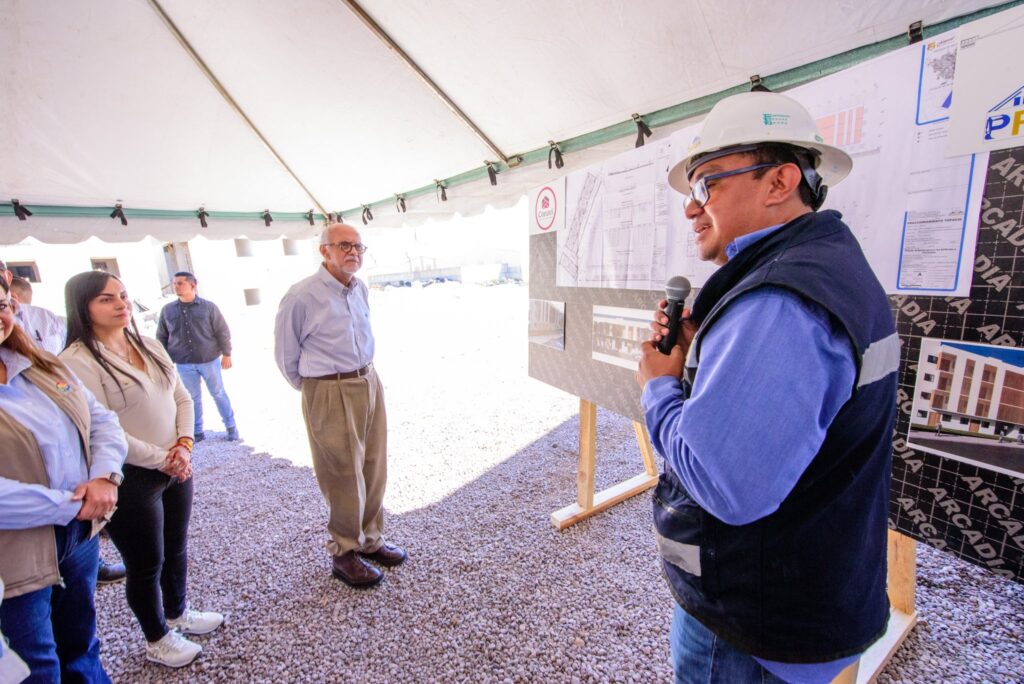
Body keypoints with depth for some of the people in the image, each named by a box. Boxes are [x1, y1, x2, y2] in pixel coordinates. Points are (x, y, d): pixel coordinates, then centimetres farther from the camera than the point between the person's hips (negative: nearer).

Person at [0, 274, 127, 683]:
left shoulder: (43, 366, 3)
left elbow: (102, 420, 5)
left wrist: (104, 477, -12)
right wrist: (70, 506, -19)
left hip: (82, 533, 6)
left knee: (81, 646, 26)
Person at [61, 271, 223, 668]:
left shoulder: (149, 345, 5)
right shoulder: (78, 361, -17)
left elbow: (182, 397, 7)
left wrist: (184, 445, -7)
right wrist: (162, 459, -15)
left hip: (176, 467, 6)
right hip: (130, 479, -6)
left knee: (176, 549, 22)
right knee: (147, 563, 12)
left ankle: (177, 612, 46)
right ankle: (157, 639, 36)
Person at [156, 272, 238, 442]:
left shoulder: (208, 307, -5)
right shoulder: (167, 310, 3)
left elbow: (222, 332, -2)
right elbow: (161, 337, 11)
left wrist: (226, 354, -3)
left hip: (209, 360, -2)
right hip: (184, 364, 2)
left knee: (219, 394, 8)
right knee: (193, 398, 10)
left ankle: (231, 427, 19)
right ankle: (197, 431, 23)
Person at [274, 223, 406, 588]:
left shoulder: (361, 289, 6)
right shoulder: (302, 296, -13)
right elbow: (286, 354, -2)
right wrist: (314, 391, 9)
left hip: (370, 383, 6)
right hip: (330, 394, -6)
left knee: (374, 469, 13)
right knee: (344, 475, 3)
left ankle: (370, 540, 33)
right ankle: (345, 553, 24)